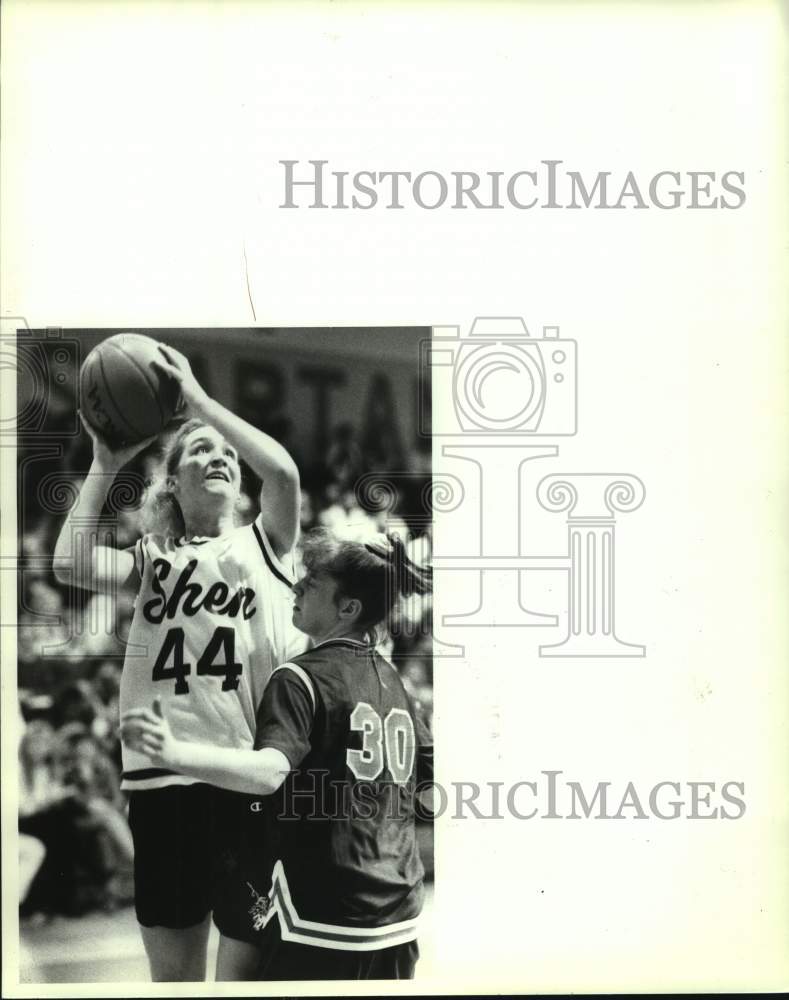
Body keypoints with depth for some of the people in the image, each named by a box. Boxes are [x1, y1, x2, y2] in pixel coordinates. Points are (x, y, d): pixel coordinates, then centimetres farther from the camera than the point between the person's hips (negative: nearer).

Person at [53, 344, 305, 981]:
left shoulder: (263, 542, 11)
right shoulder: (154, 556, 14)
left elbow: (283, 472, -10)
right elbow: (73, 566, -5)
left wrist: (197, 399, -6)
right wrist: (106, 466, 2)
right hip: (165, 773, 2)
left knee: (244, 969, 3)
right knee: (172, 971, 12)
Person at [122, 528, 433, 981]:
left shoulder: (301, 678, -13)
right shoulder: (392, 679, 8)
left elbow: (269, 771, -30)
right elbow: (433, 769, 17)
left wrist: (175, 752, -42)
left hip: (322, 925, -7)